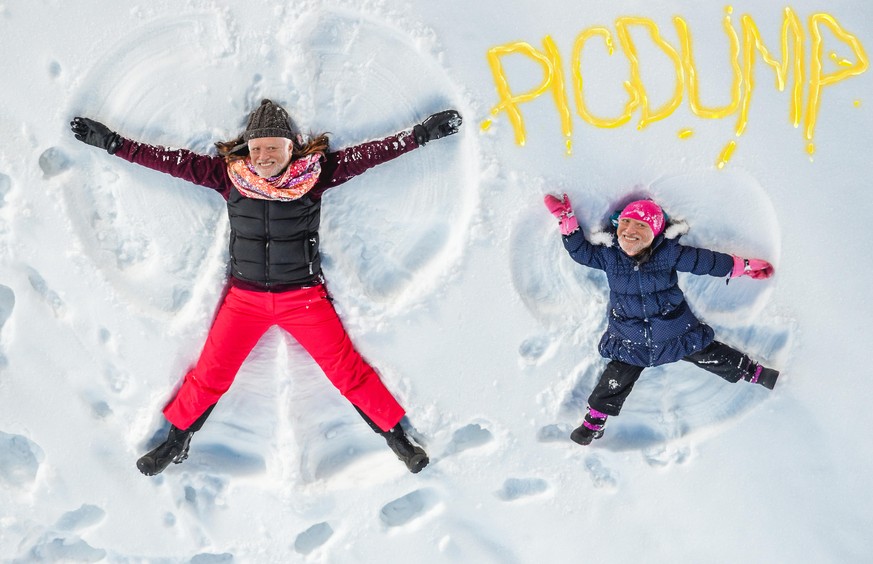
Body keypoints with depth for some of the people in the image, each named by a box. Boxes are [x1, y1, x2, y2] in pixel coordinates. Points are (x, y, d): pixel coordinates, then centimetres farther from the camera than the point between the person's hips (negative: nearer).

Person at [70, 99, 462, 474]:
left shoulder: (316, 172, -9)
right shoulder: (229, 175, -5)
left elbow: (369, 155, -7)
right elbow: (174, 161, -1)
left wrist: (423, 133, -8)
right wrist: (112, 143, 0)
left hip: (305, 298, -1)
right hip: (244, 299, 2)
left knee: (348, 372, 2)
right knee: (210, 376, 9)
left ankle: (396, 437, 20)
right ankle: (176, 441, 32)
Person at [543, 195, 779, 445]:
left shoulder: (668, 253, -13)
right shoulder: (609, 256, -8)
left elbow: (706, 260, -6)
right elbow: (580, 250, 1)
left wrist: (745, 266, -1)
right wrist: (567, 218, -9)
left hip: (677, 334, 0)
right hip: (629, 342, 0)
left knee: (712, 356, 9)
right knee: (614, 381, -3)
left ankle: (755, 372, 32)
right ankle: (594, 421, 16)